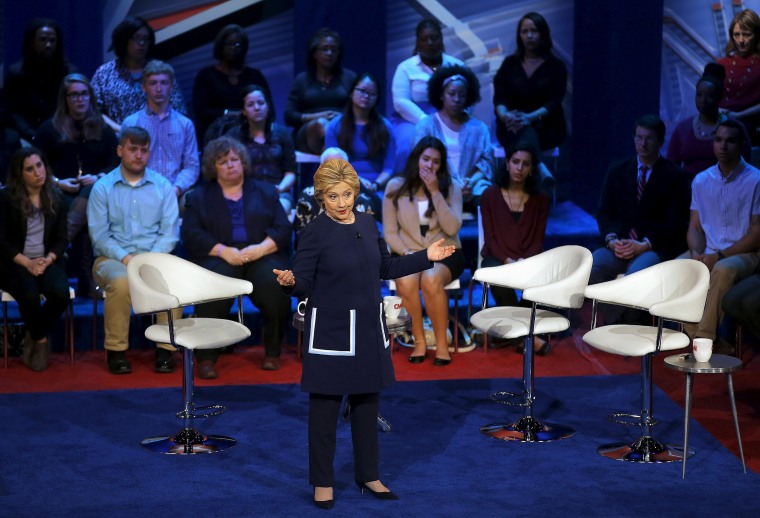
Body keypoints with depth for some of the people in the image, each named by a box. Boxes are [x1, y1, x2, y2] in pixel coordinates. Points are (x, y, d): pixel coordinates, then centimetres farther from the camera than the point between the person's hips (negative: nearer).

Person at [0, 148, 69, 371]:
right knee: (29, 296, -34)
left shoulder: (55, 197, 8)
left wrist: (48, 259, -13)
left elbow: (61, 238, 7)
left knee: (61, 293, -29)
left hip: (47, 260, 3)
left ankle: (33, 337, -2)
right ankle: (41, 340, -4)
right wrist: (27, 263, -18)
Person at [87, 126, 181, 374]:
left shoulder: (163, 186, 9)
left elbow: (169, 232, 1)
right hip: (113, 258, -1)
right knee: (121, 282, -36)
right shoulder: (102, 187, 4)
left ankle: (166, 349, -19)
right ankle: (116, 351, -21)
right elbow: (99, 234, -3)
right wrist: (125, 258, -18)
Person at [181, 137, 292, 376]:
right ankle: (206, 357, -29)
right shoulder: (199, 197, 18)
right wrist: (224, 251, -13)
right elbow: (191, 235, 4)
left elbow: (283, 228, 9)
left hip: (261, 256, 1)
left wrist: (262, 248, -11)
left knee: (274, 283, -33)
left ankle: (273, 352, -18)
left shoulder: (265, 191, 21)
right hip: (219, 257, -1)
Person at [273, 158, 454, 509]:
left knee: (367, 402, 14)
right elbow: (303, 283, -13)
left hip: (368, 327, 6)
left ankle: (368, 475, 26)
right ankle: (322, 481, 15)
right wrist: (289, 281, -34)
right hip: (330, 330, -6)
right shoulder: (315, 232, -13)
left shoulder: (368, 224, 4)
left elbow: (385, 269, 15)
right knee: (325, 406, 4)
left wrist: (426, 257, 11)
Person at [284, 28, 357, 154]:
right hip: (308, 135, 0)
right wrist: (316, 117, -8)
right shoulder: (302, 79, 16)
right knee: (321, 124, -37)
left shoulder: (349, 77, 18)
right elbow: (289, 116, 8)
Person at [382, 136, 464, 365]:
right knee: (406, 282, -35)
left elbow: (452, 228, -12)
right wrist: (408, 253, -16)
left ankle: (442, 343, -20)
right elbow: (390, 232, 2)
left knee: (431, 280, -35)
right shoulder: (396, 187, 1)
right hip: (408, 253, 1)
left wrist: (435, 192, -16)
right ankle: (419, 340, -15)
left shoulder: (451, 187, 1)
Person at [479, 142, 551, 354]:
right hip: (497, 257, -1)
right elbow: (490, 238, -1)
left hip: (528, 259, 1)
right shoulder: (490, 195, 4)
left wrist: (524, 261, -17)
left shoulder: (540, 200, 9)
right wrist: (508, 261, -18)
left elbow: (538, 240, 3)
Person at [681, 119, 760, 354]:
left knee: (723, 270, -39)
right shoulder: (701, 181, 10)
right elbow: (695, 227, 11)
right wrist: (697, 254, -11)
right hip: (706, 253, 5)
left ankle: (704, 338, -32)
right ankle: (713, 343, -23)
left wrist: (720, 256, -16)